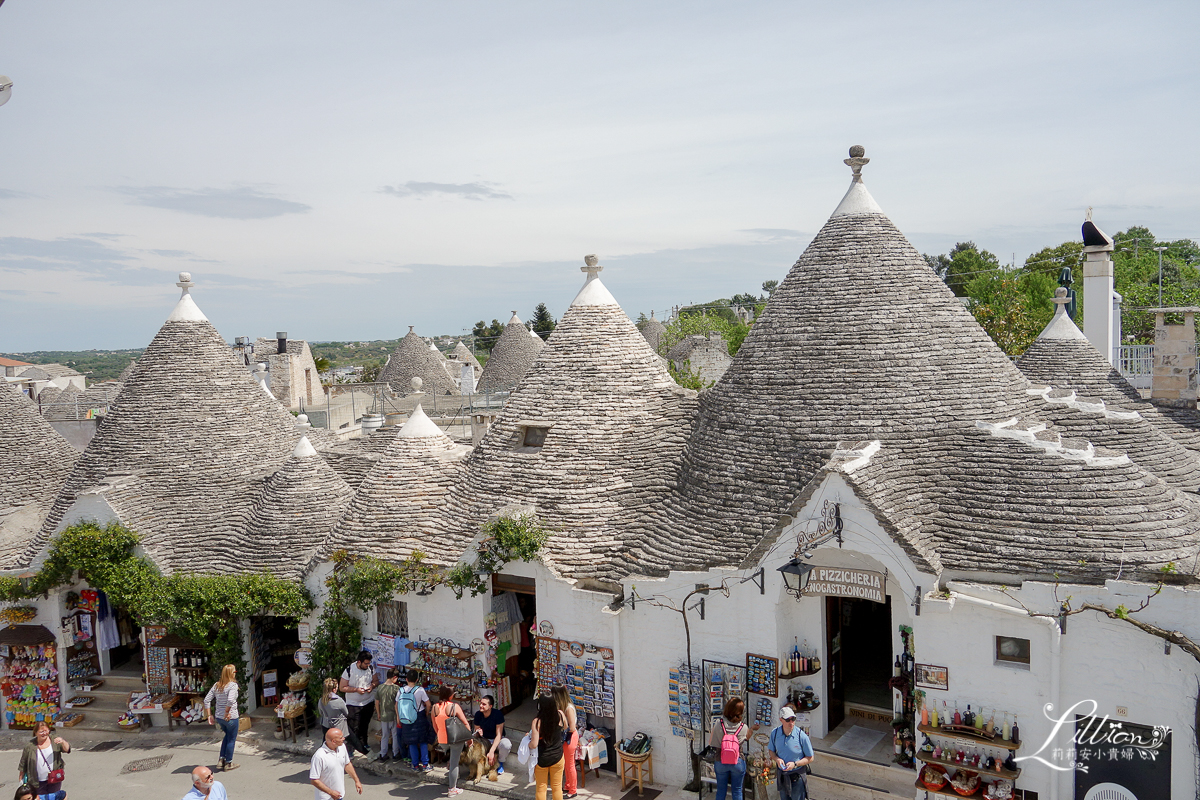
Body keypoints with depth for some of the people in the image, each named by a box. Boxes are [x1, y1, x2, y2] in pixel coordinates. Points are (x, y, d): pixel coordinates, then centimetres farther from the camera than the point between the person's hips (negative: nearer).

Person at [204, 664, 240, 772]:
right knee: (231, 739, 10)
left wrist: (210, 715, 5)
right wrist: (227, 713, -18)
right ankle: (228, 763, 19)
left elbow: (206, 700, 3)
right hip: (231, 718, -7)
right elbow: (230, 700, -31)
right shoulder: (233, 685, -16)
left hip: (219, 718, 7)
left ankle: (221, 759, 26)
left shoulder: (216, 685, 4)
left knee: (227, 736, 28)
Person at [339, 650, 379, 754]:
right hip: (353, 704, -4)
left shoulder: (370, 669, -5)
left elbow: (376, 681, 8)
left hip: (368, 702, 4)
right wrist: (356, 689, -23)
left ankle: (363, 745, 34)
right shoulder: (349, 670, -18)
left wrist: (372, 686, -15)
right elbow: (342, 688, -14)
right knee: (354, 728, -6)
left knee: (364, 726, 17)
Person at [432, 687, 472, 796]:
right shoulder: (454, 706, -15)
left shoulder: (435, 708, -3)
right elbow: (465, 723, -10)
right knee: (454, 763, 5)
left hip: (442, 740, 5)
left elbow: (434, 726, 9)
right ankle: (452, 789, 12)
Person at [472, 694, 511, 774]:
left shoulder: (497, 714, -22)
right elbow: (476, 731, 0)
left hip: (497, 740, -3)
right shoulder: (478, 715, -11)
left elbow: (498, 735, -24)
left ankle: (500, 763, -4)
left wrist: (491, 751, -34)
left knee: (506, 744, -38)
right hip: (485, 740, 3)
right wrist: (478, 733, -27)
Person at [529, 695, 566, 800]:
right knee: (557, 786, 18)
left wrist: (527, 745, -4)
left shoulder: (537, 721, -26)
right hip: (557, 756, 3)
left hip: (542, 759, -3)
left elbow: (534, 744, -24)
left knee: (541, 788, 15)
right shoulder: (560, 715, -15)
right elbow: (565, 728, 9)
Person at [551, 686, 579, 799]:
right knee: (566, 764, 20)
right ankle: (567, 787, 36)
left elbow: (571, 728, -24)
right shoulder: (562, 706, 0)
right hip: (564, 738, 8)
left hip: (570, 738, -8)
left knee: (569, 765, 7)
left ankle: (573, 791, 22)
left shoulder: (569, 708, -26)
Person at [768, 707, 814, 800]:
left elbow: (810, 758, -9)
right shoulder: (775, 733, -8)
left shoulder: (802, 736, -18)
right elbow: (771, 750, 8)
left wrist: (795, 764, -22)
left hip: (797, 777, -3)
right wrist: (777, 759, -13)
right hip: (781, 775, 4)